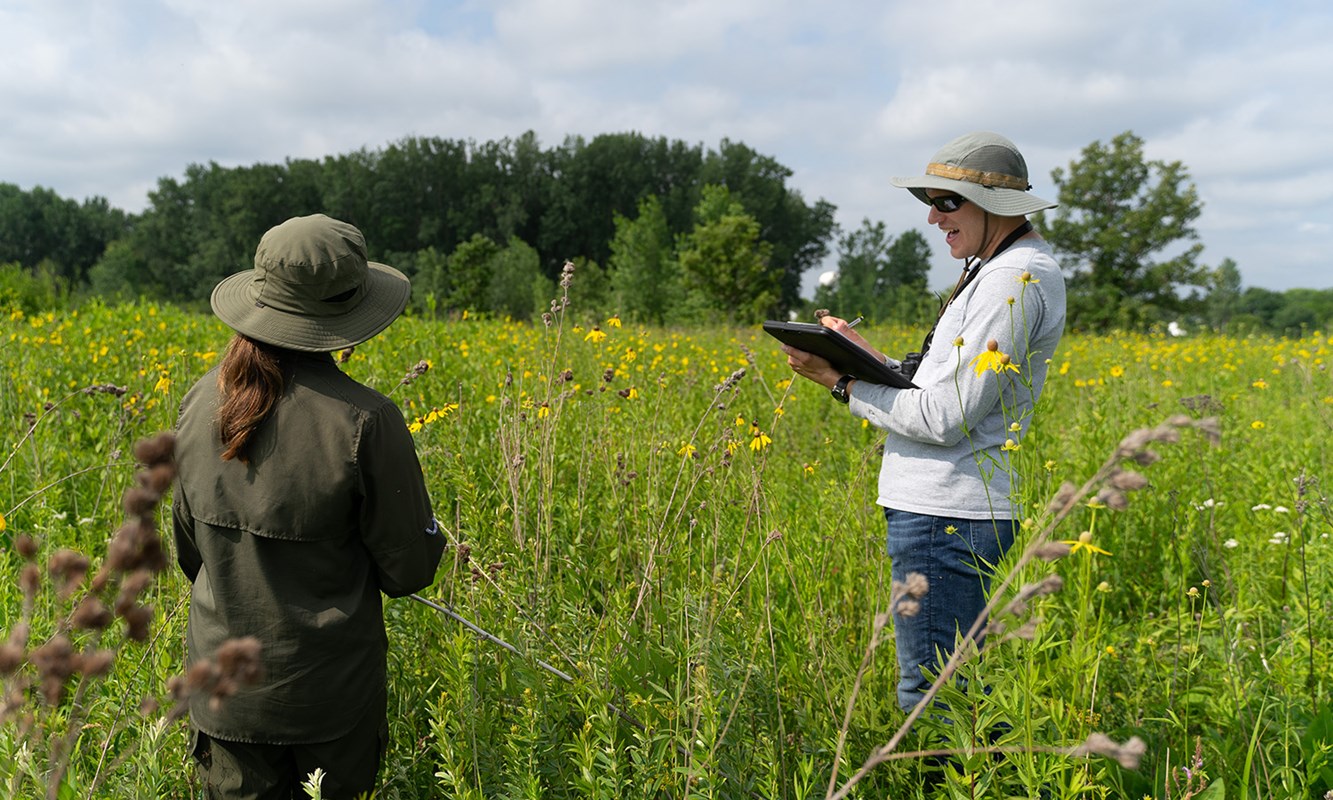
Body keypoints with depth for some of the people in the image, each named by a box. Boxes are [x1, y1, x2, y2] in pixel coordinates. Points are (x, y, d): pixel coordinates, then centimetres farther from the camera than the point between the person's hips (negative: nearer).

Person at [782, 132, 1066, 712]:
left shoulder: (1015, 280, -15)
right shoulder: (1000, 268, 18)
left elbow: (947, 419, -20)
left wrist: (844, 384, -11)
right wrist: (871, 359, 9)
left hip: (945, 517, -11)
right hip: (945, 507, 11)